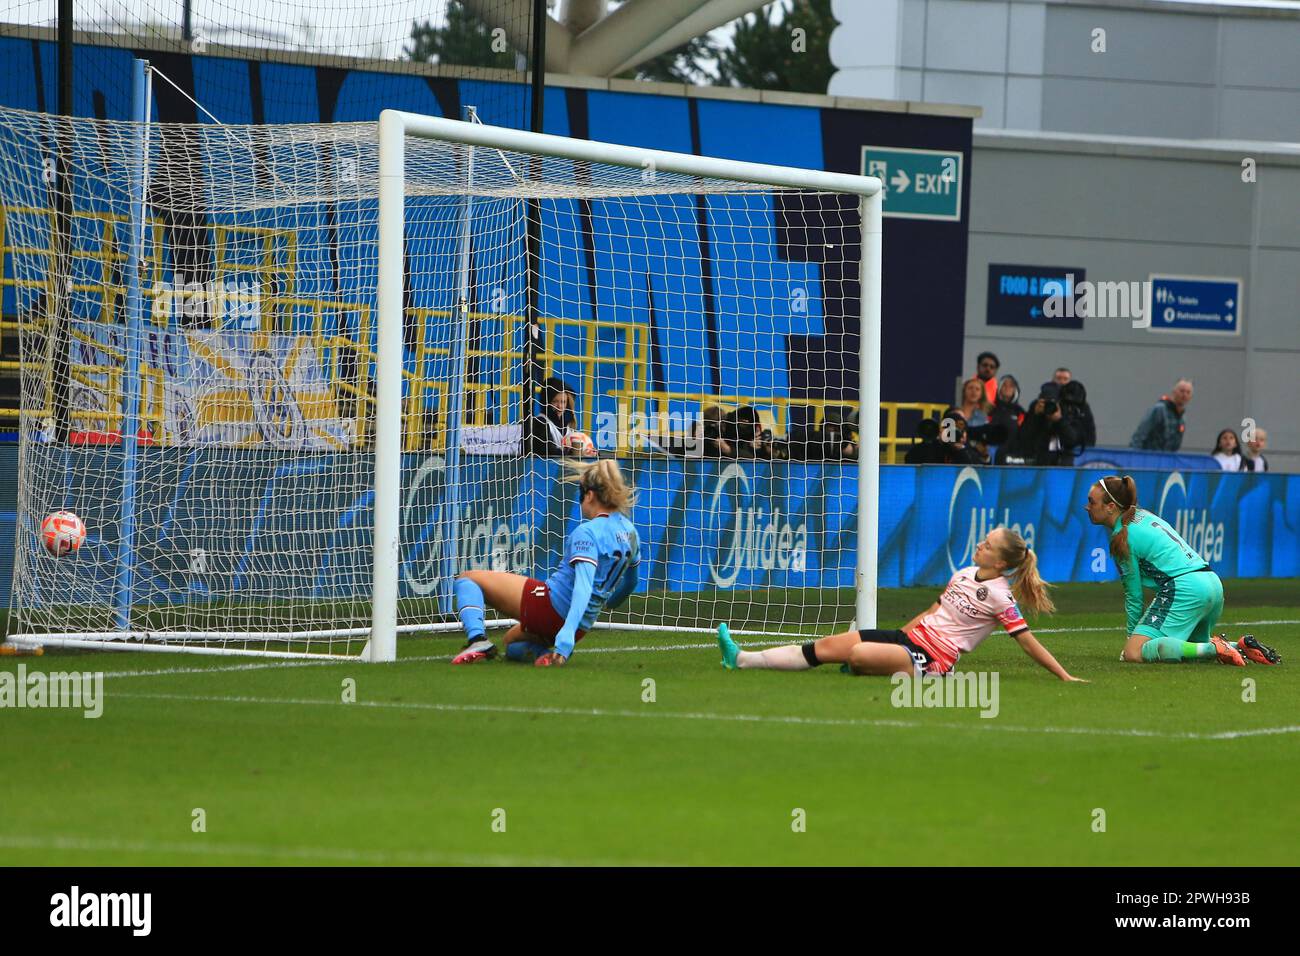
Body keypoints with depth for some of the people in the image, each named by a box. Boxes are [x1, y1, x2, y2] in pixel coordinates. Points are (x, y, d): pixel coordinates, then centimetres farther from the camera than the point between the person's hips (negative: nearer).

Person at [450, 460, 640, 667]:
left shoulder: (587, 532, -18)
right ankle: (542, 651, 1)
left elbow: (584, 585, -31)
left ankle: (477, 639, -22)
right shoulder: (630, 531, 6)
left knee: (467, 579, 2)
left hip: (550, 602, -8)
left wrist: (567, 633, -41)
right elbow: (630, 582, 23)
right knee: (511, 643, 34)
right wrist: (602, 606, 41)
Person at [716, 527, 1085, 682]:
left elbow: (1028, 641, -11)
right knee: (828, 646, -3)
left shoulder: (1000, 597, -11)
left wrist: (1065, 676, -15)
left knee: (859, 653, -32)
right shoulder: (964, 575, 13)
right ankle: (742, 660, -7)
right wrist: (900, 634, 26)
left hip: (931, 659, -8)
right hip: (912, 636, 8)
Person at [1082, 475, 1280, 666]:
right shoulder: (1143, 516, 22)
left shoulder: (1124, 536, -4)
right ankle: (1241, 646, 9)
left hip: (1185, 589, -10)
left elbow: (1134, 596, -1)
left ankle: (1213, 648, -25)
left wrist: (1132, 635, 10)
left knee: (1134, 654, -18)